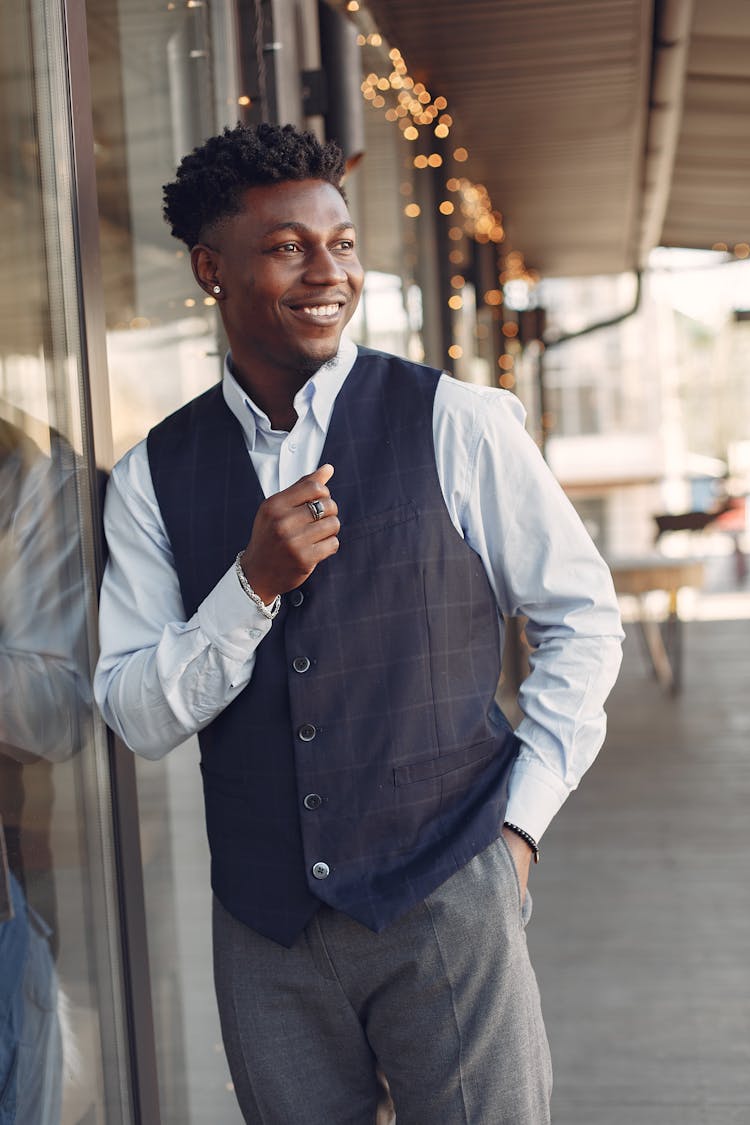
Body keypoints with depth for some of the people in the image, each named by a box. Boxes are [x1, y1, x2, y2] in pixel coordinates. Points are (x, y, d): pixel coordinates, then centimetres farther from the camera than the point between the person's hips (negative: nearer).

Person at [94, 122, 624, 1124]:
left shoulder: (457, 424, -6)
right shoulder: (153, 477, 1)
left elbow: (583, 617, 3)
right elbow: (138, 719, -2)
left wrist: (521, 820, -1)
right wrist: (255, 582, -16)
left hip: (446, 902, -2)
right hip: (264, 929, 2)